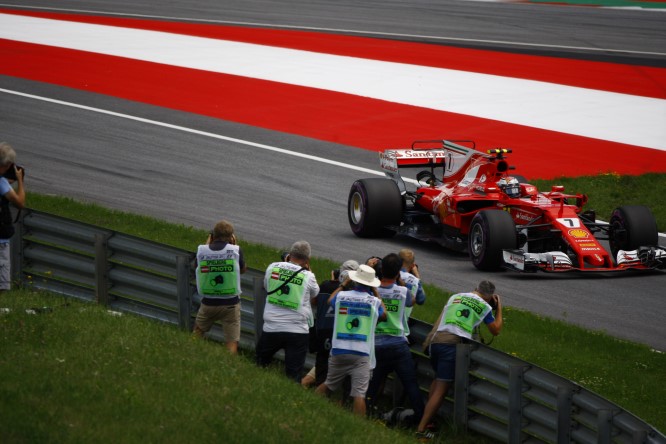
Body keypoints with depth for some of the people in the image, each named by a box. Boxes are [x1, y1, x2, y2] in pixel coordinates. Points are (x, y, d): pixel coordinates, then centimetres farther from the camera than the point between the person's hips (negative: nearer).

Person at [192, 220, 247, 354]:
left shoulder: (201, 250, -7)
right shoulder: (235, 250, -12)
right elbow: (243, 269, 8)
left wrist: (208, 241, 20)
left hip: (208, 304, 2)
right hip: (231, 304, -2)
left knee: (197, 333, 25)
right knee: (232, 343, 3)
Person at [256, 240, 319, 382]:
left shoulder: (273, 268, -1)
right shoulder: (308, 276, -6)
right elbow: (314, 297, 11)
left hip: (271, 329, 2)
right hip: (298, 332, -2)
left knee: (259, 365, 24)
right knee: (293, 376, 2)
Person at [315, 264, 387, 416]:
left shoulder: (341, 296, 2)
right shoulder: (375, 301, -3)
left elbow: (330, 300, 27)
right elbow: (384, 316, 19)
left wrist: (344, 284, 33)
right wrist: (376, 294, 21)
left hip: (339, 351, 3)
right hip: (362, 354, -3)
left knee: (328, 385, 23)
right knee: (359, 393, -9)